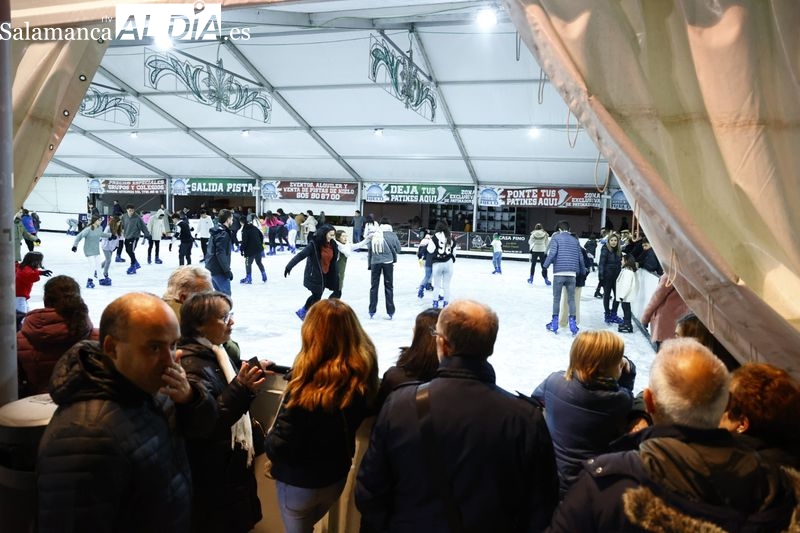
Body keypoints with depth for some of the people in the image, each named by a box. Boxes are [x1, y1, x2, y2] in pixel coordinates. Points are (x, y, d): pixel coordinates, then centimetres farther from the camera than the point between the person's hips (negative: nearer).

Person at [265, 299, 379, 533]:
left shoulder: (307, 386, -34)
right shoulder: (363, 373, -17)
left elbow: (279, 446, -25)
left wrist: (269, 441, -2)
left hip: (299, 482, -5)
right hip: (337, 475, 5)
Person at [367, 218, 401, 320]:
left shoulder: (373, 235, 3)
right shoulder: (391, 235, -4)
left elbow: (370, 251, 6)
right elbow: (398, 249, -1)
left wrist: (370, 264, 14)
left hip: (375, 262, 2)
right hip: (388, 262, -2)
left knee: (373, 286, 12)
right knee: (388, 286, 7)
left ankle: (372, 311, 15)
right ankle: (390, 312, 9)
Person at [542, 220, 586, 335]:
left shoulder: (556, 237, 2)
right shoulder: (575, 240, 13)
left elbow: (552, 253, -12)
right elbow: (580, 258, 13)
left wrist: (545, 265, -1)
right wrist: (583, 271, 26)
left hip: (559, 273, -3)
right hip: (572, 274, 3)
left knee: (556, 298, 8)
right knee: (571, 299, 9)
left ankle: (554, 323, 13)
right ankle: (572, 323, 7)